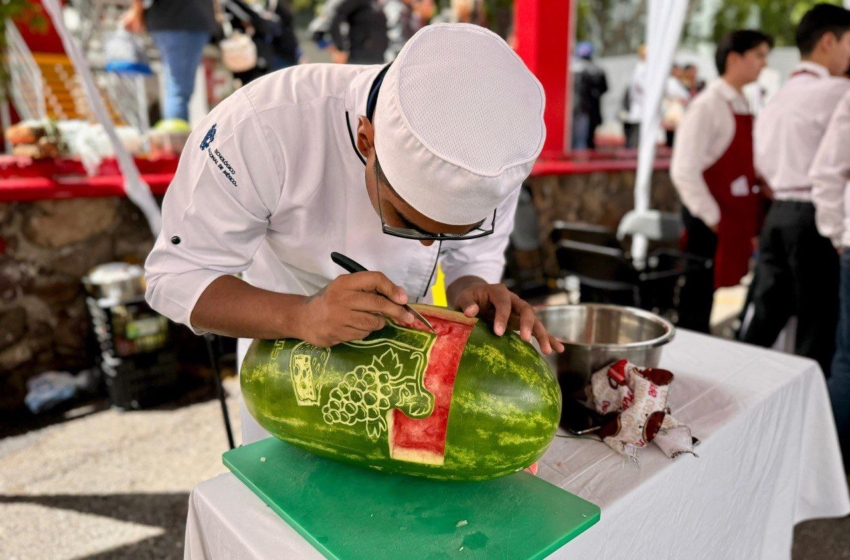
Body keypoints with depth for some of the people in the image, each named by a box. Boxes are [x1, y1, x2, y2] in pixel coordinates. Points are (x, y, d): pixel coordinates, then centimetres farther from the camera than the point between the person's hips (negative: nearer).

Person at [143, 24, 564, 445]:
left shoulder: (491, 156, -26)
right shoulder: (263, 126, -36)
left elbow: (474, 260, -9)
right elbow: (175, 274, -27)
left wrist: (473, 296, -34)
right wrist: (300, 316, -45)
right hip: (286, 346, -1)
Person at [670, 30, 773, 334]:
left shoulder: (742, 106, 14)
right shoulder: (707, 106, -12)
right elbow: (684, 171, -19)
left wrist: (752, 220, 13)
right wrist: (712, 218, -16)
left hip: (736, 221, 8)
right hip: (710, 223, -8)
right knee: (697, 301, 0)